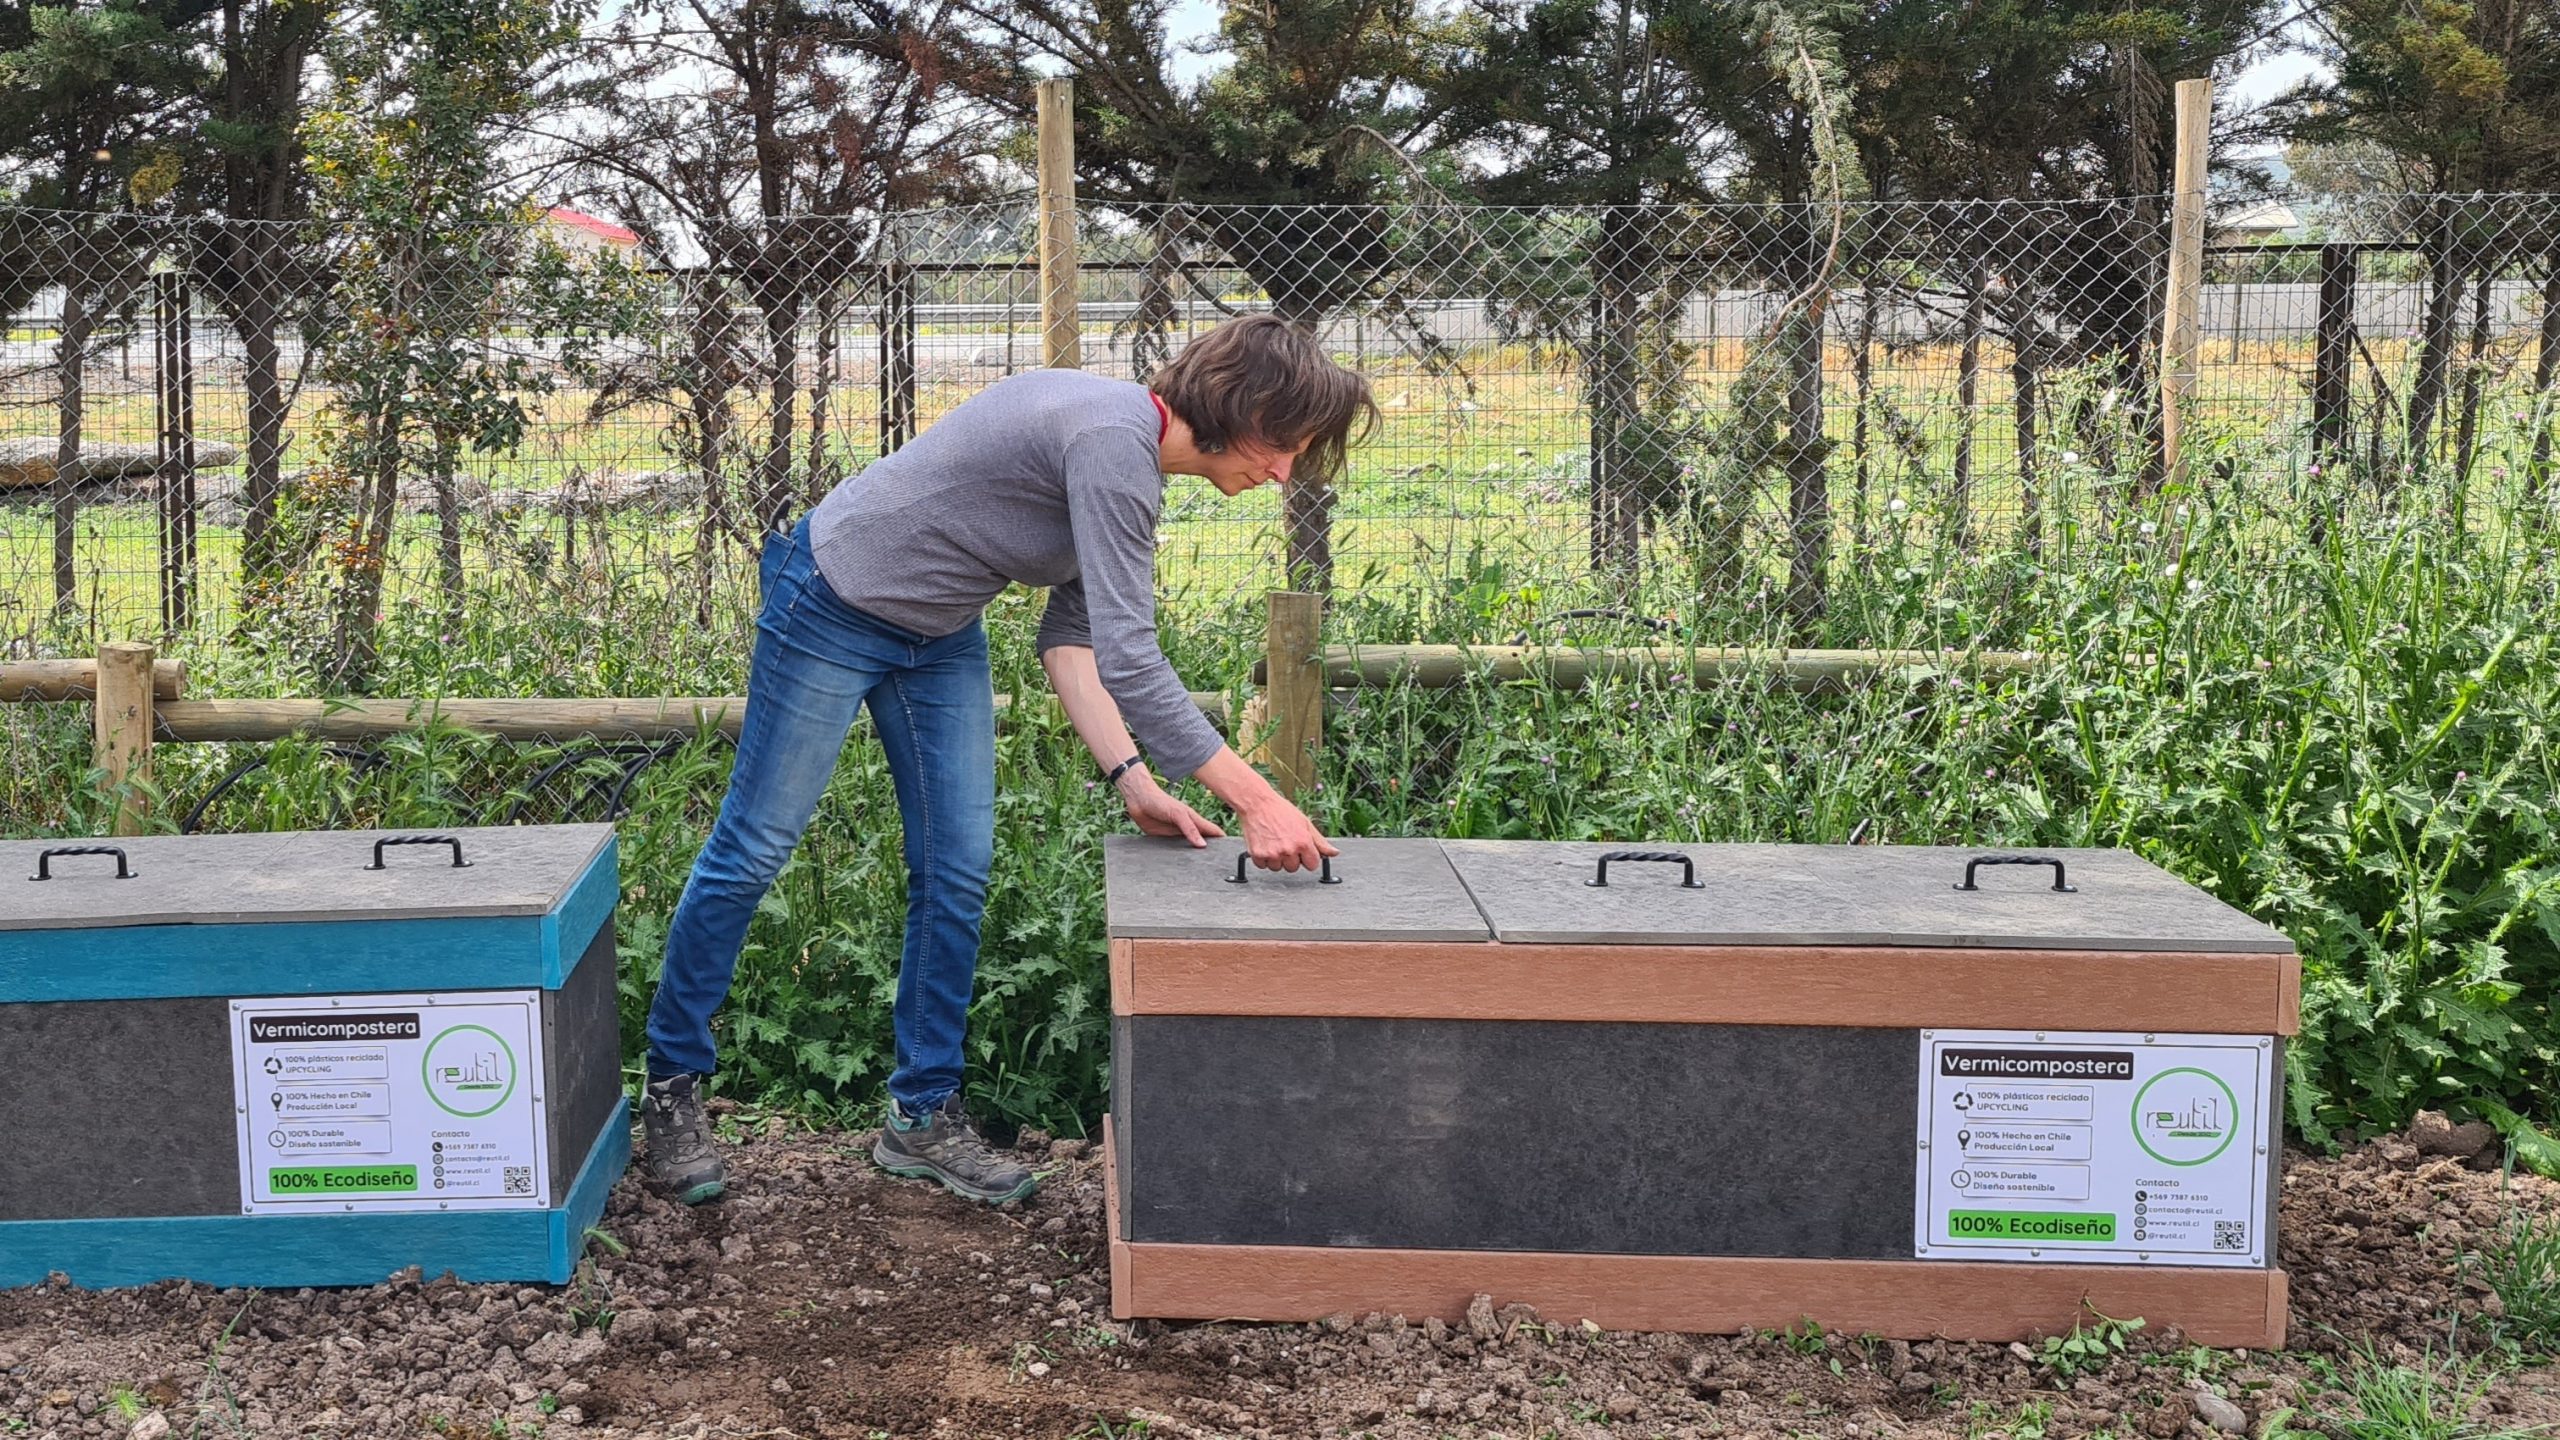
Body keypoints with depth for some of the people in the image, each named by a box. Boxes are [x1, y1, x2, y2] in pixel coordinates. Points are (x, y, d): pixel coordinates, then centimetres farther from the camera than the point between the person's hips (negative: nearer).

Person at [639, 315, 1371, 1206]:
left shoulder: (1133, 457, 0)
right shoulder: (1112, 440, -30)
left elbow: (1071, 635, -1)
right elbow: (1129, 663, -35)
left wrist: (1134, 781, -11)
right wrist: (1253, 799, -34)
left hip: (940, 634, 9)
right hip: (835, 606, -9)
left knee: (958, 873, 6)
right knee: (752, 851, 3)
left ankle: (922, 1115, 17)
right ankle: (671, 1086, 19)